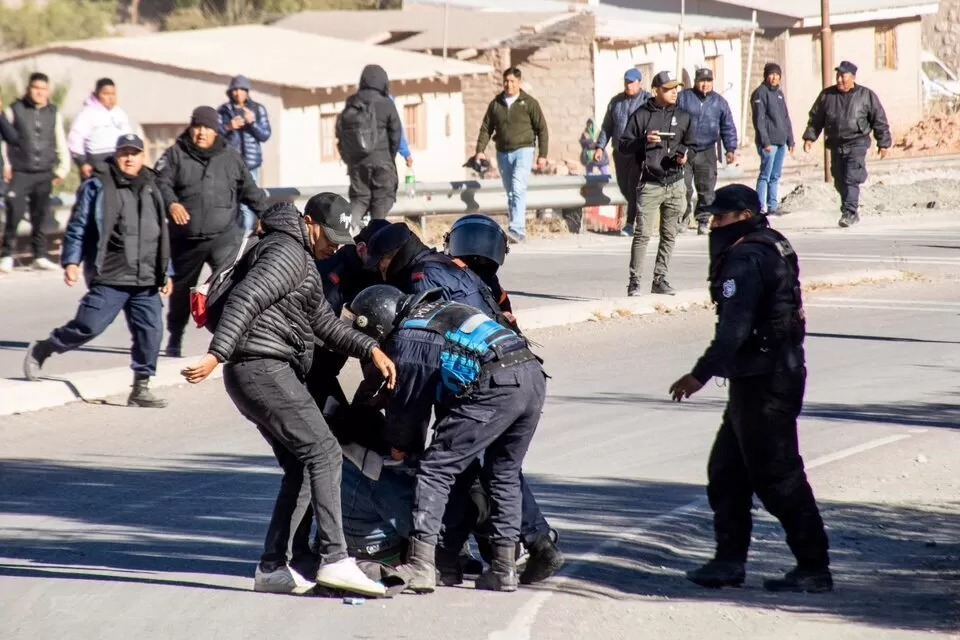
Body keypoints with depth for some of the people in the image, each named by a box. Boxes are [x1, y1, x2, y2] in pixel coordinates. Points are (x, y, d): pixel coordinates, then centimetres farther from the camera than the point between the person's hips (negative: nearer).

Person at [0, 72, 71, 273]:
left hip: (44, 174, 3)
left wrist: (63, 169, 10)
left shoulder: (54, 114, 10)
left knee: (40, 216, 5)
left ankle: (40, 255, 13)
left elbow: (61, 143, 15)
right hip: (20, 173, -3)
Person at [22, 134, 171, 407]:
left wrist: (166, 272, 22)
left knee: (150, 332, -3)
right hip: (109, 279, -5)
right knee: (88, 326, -9)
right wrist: (71, 261, -10)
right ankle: (41, 351, 15)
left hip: (147, 281, 5)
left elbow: (161, 236, 24)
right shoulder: (98, 186, 0)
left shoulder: (150, 188, 18)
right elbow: (77, 227, -1)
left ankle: (140, 389, 6)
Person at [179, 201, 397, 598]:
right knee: (323, 452, -14)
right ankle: (334, 560, -20)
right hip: (264, 369, -11)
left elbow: (325, 323, 25)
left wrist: (370, 349, 11)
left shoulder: (303, 260, 24)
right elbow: (244, 300, -21)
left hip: (257, 374, 11)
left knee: (298, 468, 12)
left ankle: (272, 568, 10)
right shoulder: (286, 251, -9)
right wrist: (216, 355, -30)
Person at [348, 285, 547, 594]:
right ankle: (504, 570, 23)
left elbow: (408, 404, 13)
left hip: (495, 388, -8)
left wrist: (401, 448, 31)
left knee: (435, 469, -1)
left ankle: (421, 566, -7)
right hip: (534, 376, 8)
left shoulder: (407, 339, 4)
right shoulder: (438, 310, 29)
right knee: (504, 476, 22)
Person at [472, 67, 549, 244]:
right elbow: (486, 128, 12)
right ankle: (520, 231, 14)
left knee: (518, 188, -20)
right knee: (510, 193, 7)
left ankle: (517, 229, -27)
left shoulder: (529, 103, 0)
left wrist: (542, 155, -3)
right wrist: (480, 150, 0)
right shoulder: (496, 104, 9)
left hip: (523, 150, -5)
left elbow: (542, 129, 2)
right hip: (503, 153, 5)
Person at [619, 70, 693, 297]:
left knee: (669, 235, 7)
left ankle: (660, 279, 16)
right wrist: (644, 140, -19)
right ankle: (634, 281, -6)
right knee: (643, 233, -10)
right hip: (650, 185, -4)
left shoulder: (682, 117, 11)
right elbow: (623, 146, -2)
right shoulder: (641, 115, -1)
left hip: (675, 184, 4)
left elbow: (690, 144, 21)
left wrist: (685, 155, -1)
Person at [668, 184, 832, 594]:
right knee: (726, 471, 15)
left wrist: (701, 374, -26)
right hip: (781, 372, 11)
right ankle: (729, 560, 18)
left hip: (763, 383, -11)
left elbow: (735, 327, -25)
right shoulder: (772, 248, 14)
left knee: (776, 476, -5)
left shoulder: (746, 259, -18)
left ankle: (814, 568, -1)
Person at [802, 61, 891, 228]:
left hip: (856, 144, -4)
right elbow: (815, 118, 14)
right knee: (840, 182, 8)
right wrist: (809, 137, 4)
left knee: (851, 179, -16)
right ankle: (852, 214, 20)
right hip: (836, 144, 4)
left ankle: (849, 212, -18)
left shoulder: (866, 95, 0)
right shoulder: (827, 95, 8)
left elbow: (879, 120, 4)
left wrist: (883, 143, 2)